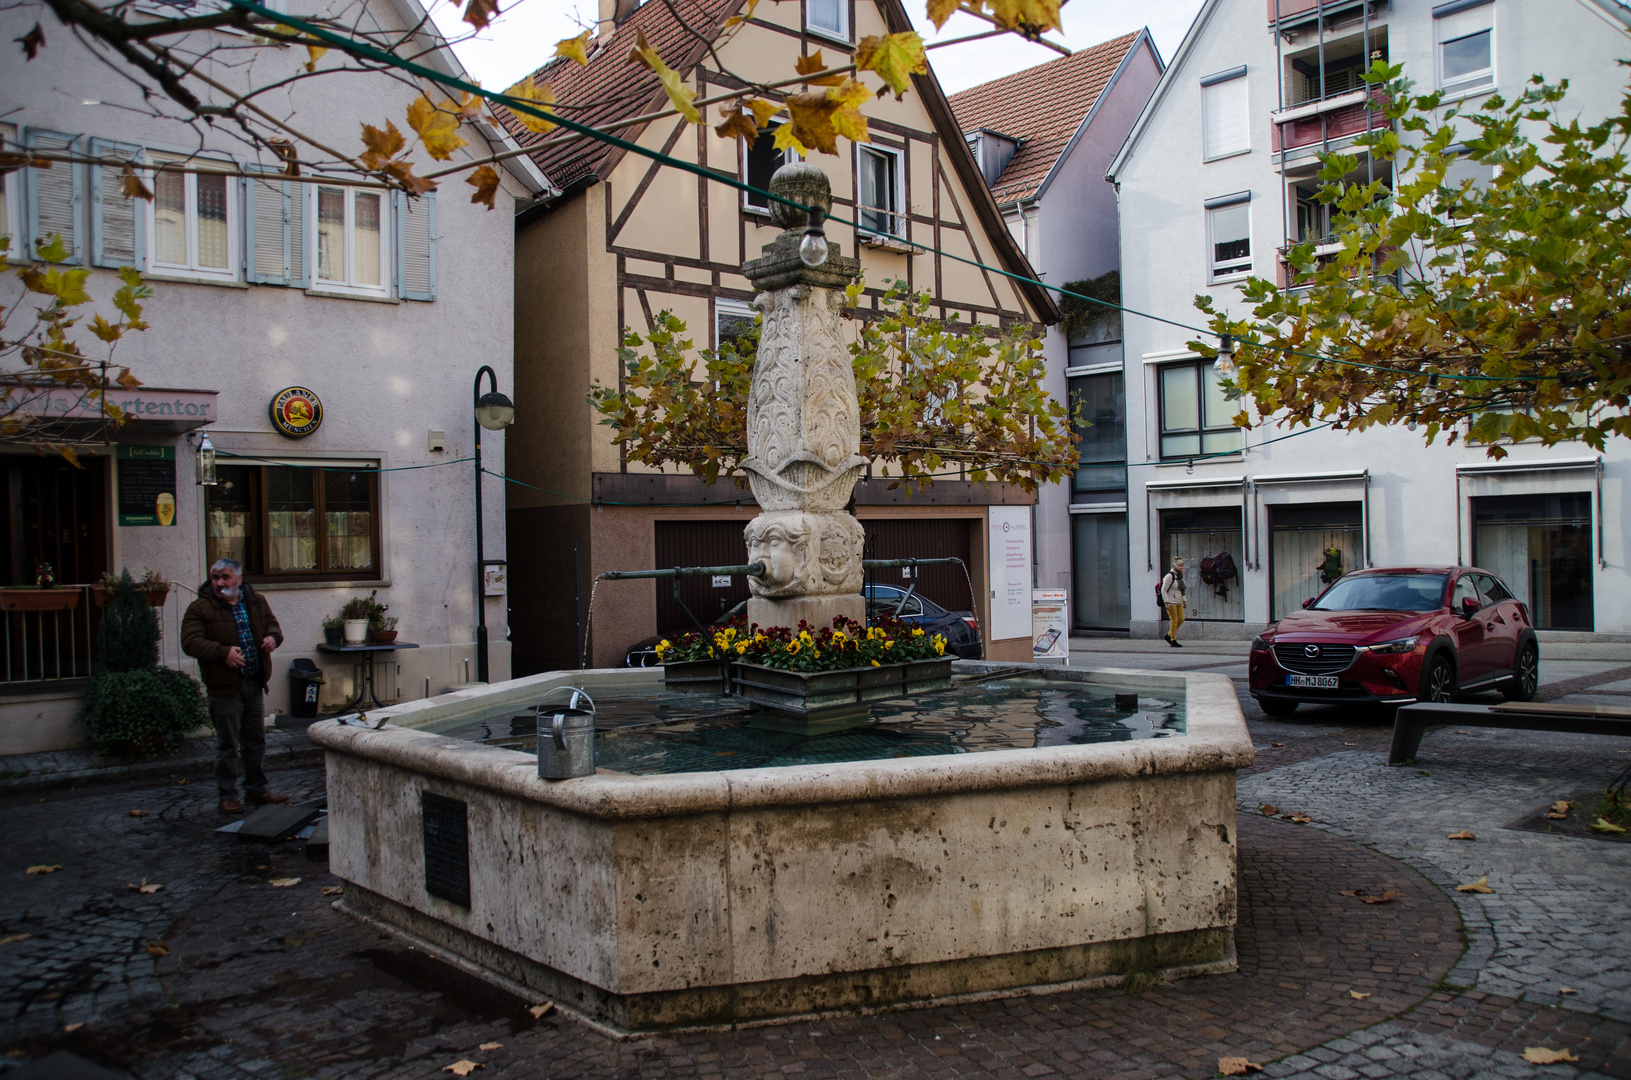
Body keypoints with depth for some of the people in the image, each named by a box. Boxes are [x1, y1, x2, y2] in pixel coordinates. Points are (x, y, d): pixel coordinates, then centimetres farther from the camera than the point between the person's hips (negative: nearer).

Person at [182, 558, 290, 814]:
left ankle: (256, 790, 26)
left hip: (255, 684, 5)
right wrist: (223, 652, -29)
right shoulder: (200, 608, -8)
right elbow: (190, 642, -16)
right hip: (224, 687, -5)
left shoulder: (256, 602, 9)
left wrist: (272, 637, -7)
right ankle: (228, 796, 12)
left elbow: (272, 625, 18)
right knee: (227, 746, 2)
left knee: (256, 742, 14)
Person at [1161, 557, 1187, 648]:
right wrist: (1167, 602, -19)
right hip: (1171, 602, -8)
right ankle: (1173, 641, 0)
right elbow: (1163, 590, -14)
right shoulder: (1170, 576, -12)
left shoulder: (1180, 576, 13)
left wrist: (1184, 600, 19)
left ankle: (1169, 635, 18)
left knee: (1181, 619, 4)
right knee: (1174, 620, -7)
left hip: (1178, 602, 8)